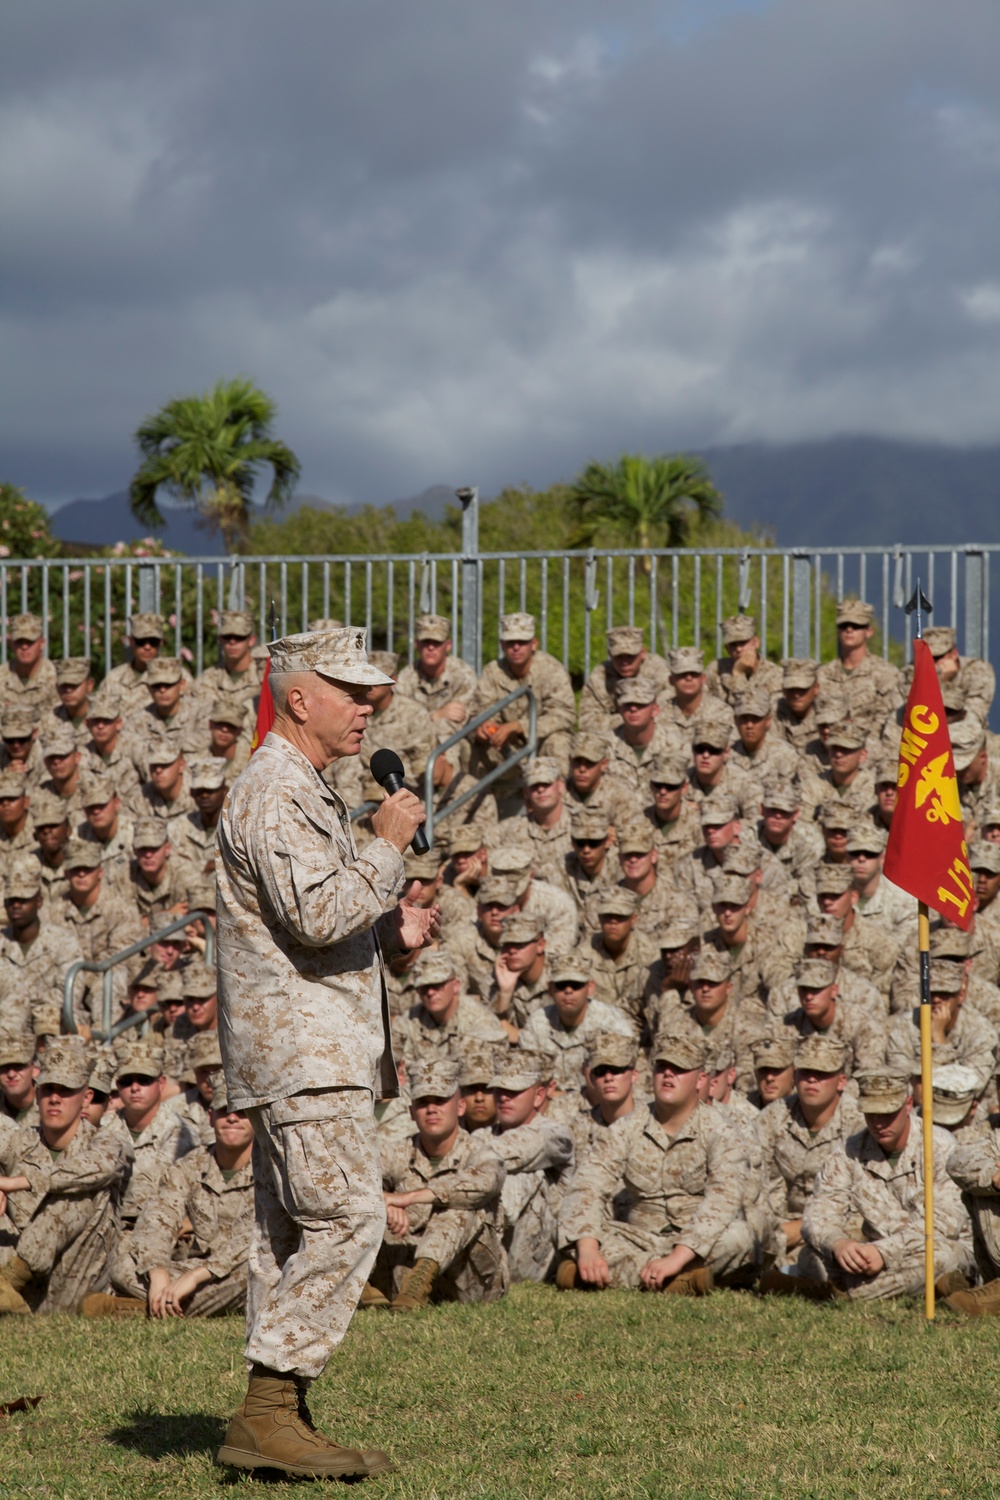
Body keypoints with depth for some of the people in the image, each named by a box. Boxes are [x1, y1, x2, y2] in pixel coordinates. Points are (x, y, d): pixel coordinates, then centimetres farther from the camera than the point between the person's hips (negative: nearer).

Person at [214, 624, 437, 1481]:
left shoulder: (308, 794, 22)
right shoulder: (272, 795, -13)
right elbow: (317, 915, -24)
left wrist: (392, 929, 12)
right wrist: (389, 846, -15)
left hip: (320, 1049, 11)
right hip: (299, 1047, -11)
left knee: (294, 1236, 8)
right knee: (347, 1219, -16)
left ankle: (281, 1423, 10)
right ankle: (268, 1411, -17)